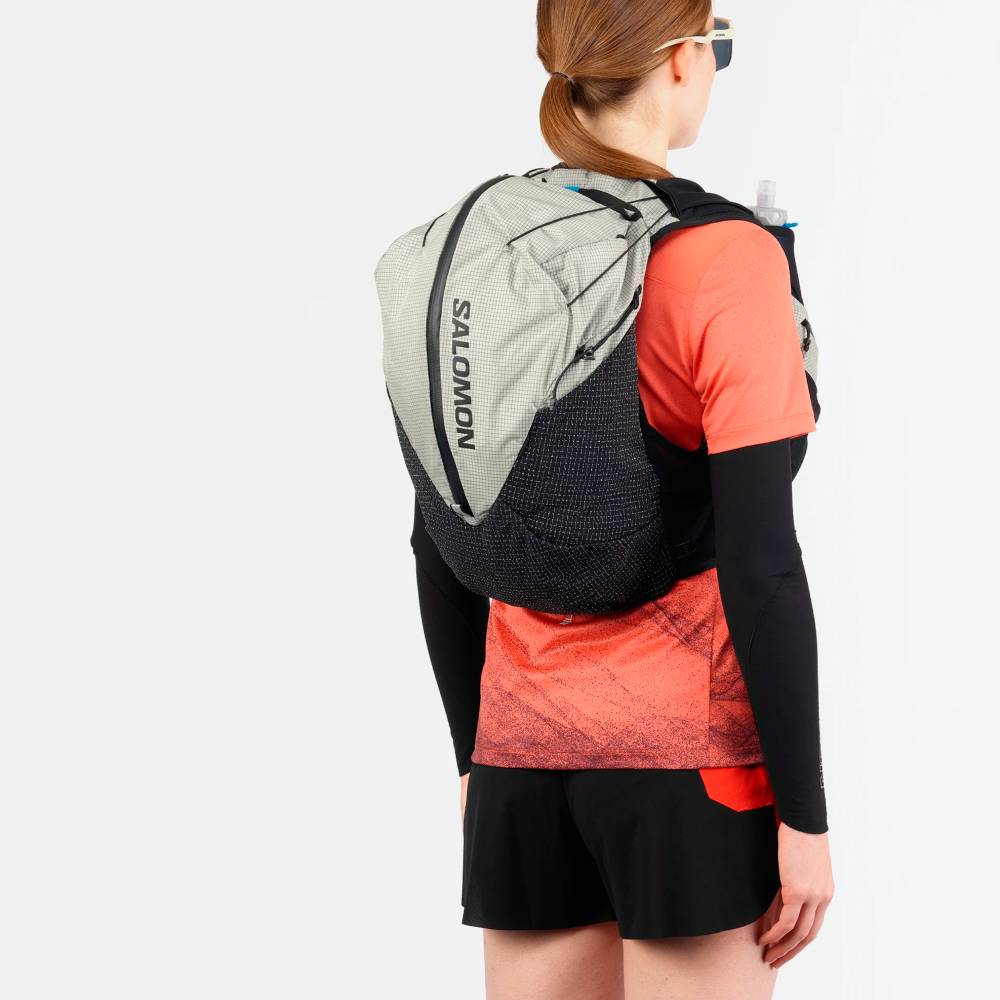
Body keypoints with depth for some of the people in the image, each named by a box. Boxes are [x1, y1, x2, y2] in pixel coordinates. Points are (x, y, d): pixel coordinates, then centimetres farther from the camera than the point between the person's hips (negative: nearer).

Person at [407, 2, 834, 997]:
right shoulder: (723, 259, -12)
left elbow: (439, 542, 10)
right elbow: (759, 560, -16)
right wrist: (804, 812, -10)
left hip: (525, 750, 6)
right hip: (687, 753, -5)